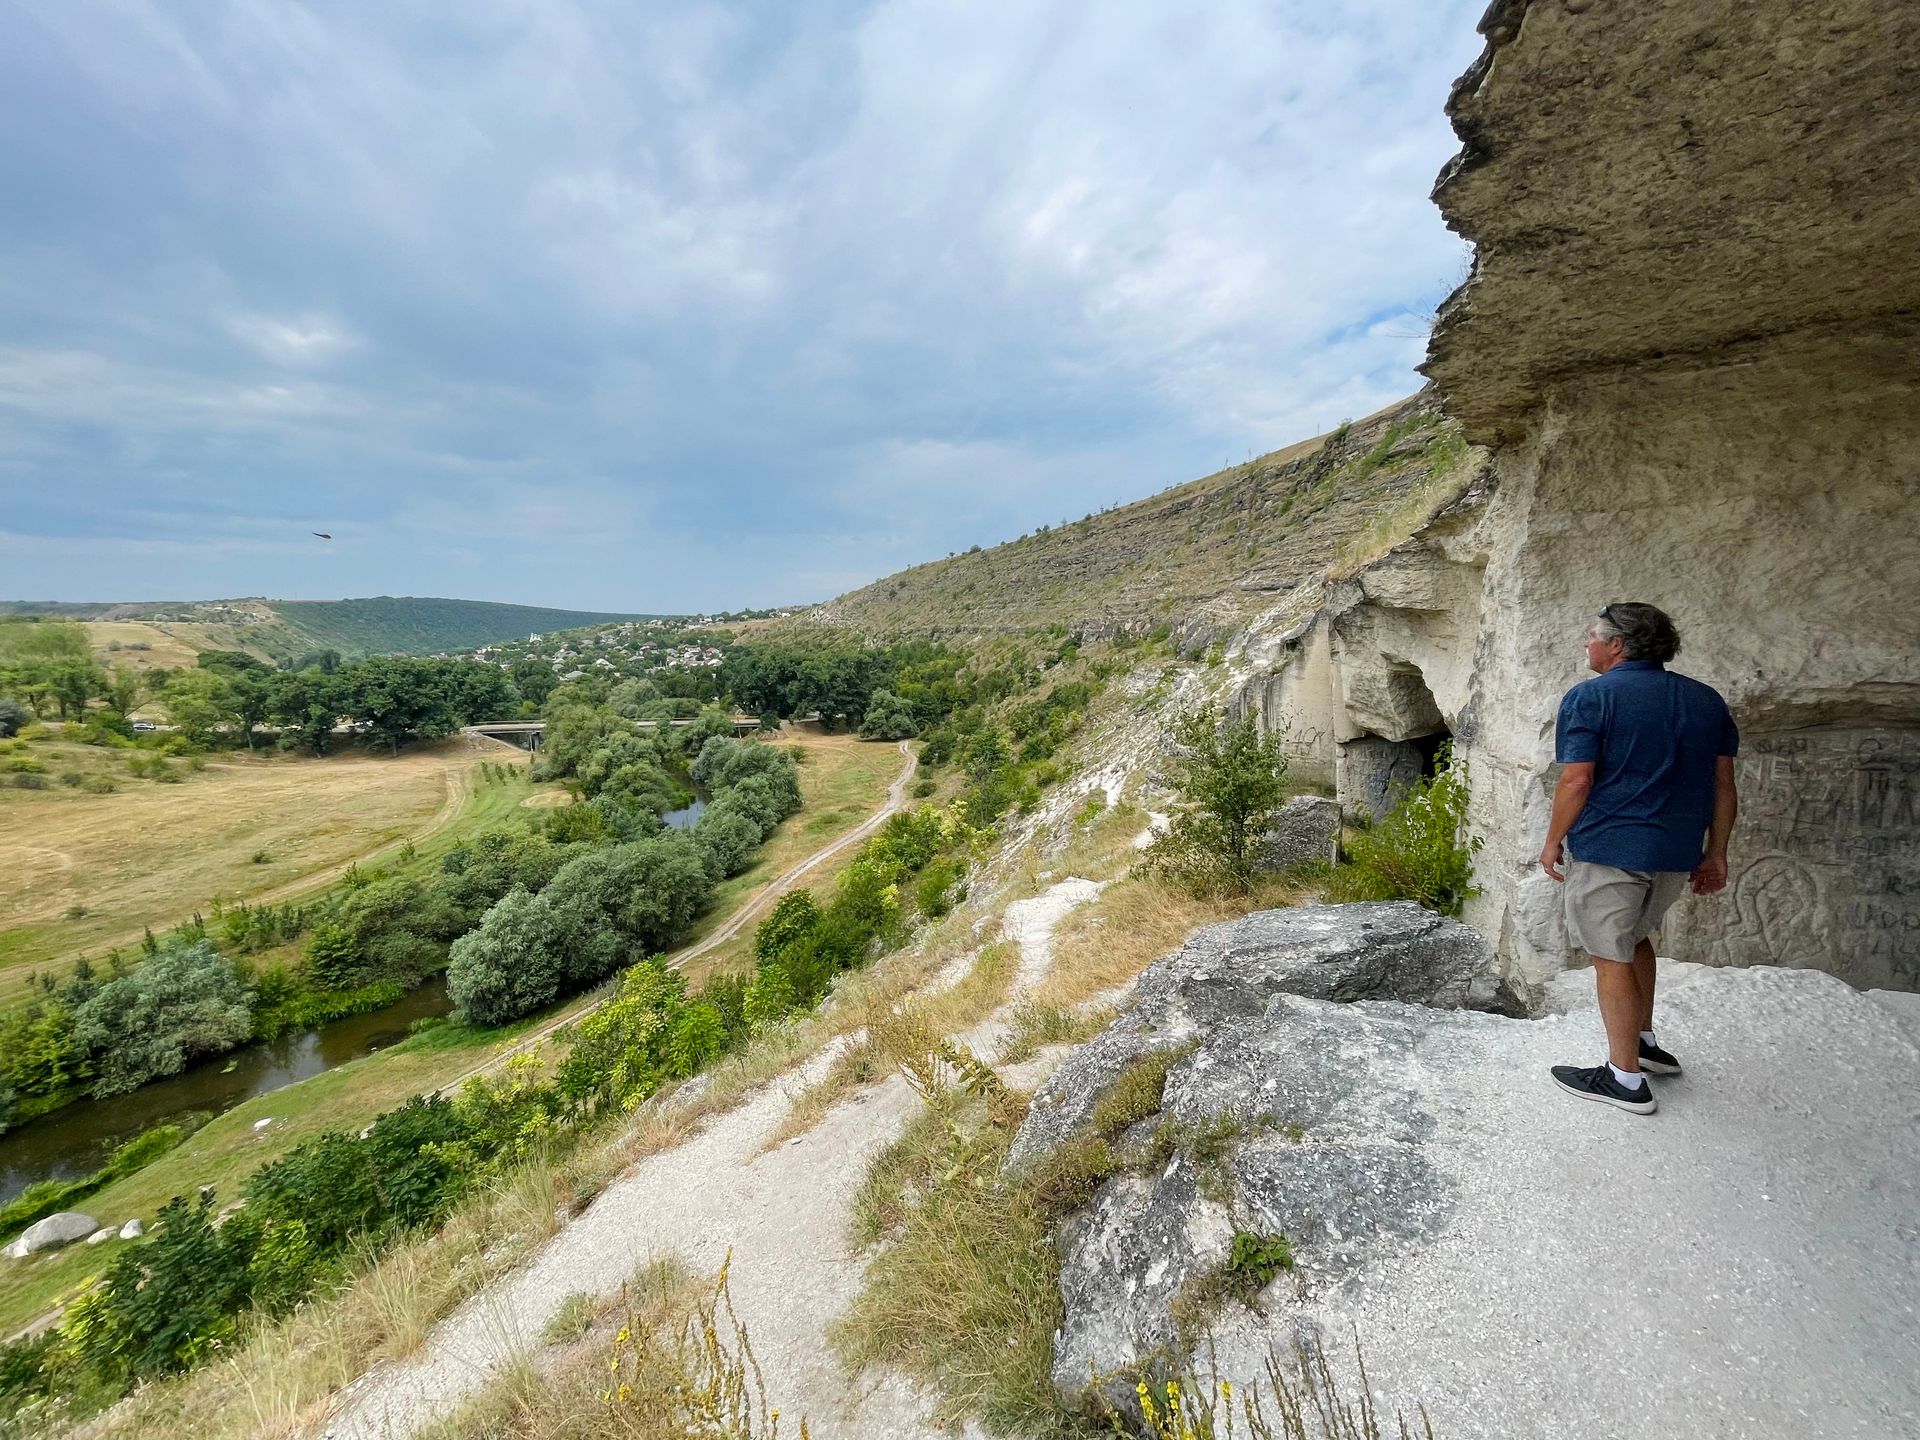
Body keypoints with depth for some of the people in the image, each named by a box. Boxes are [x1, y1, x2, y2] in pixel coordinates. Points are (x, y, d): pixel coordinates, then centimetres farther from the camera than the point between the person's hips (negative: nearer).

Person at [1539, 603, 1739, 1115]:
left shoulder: (1590, 697, -10)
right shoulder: (1706, 699, 10)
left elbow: (1577, 780, -16)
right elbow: (1724, 782, 10)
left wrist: (1553, 841, -5)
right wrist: (1715, 854, 15)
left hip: (1608, 849, -7)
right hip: (1676, 852, 7)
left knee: (1611, 956, 4)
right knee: (1634, 937, 27)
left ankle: (1626, 1079, 13)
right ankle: (1644, 1040, 37)